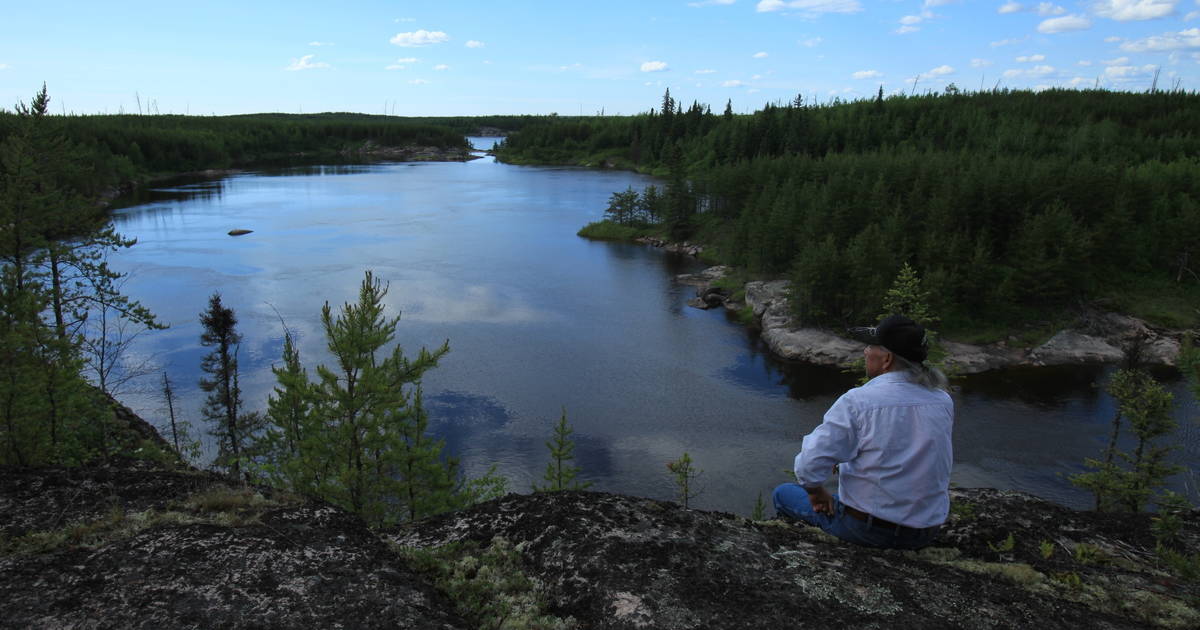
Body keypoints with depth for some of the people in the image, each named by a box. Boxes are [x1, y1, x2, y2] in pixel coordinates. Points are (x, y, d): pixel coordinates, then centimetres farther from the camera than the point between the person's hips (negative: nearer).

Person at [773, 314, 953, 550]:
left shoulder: (858, 401, -21)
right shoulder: (944, 402, -3)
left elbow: (811, 464, -24)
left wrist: (817, 493, -1)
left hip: (867, 528, -6)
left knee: (784, 494, 16)